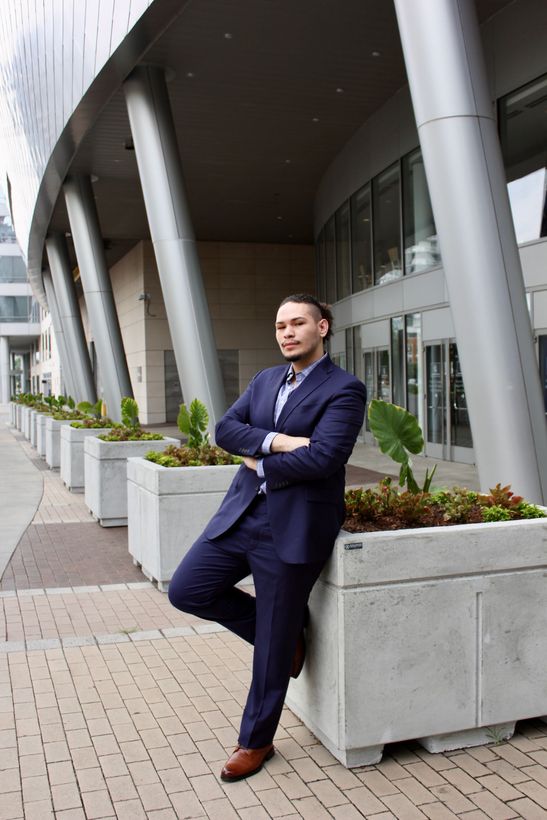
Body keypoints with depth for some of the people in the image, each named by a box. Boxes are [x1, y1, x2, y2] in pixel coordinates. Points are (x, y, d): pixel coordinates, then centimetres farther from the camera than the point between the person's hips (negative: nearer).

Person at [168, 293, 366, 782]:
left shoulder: (344, 390, -8)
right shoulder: (265, 381, 13)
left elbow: (323, 456, -21)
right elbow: (225, 430, 1)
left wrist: (261, 465, -9)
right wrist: (275, 440, -16)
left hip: (293, 529, -7)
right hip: (241, 514, 7)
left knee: (272, 645, 4)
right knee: (187, 590, 7)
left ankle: (256, 742, 27)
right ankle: (288, 632, 22)